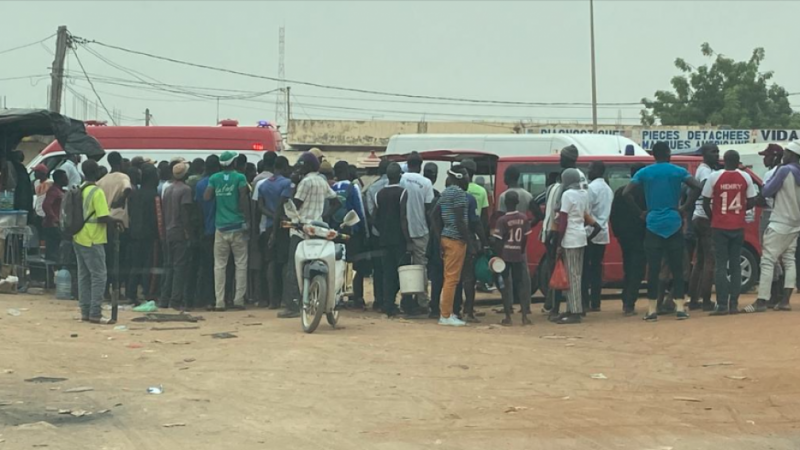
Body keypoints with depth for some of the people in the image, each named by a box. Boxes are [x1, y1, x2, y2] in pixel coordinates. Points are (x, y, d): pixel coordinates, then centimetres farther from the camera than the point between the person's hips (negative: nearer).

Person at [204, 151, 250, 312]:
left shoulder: (214, 178, 5)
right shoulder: (240, 178, -3)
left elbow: (206, 197, -4)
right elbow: (244, 198, -11)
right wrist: (247, 218, -5)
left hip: (220, 226, 2)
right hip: (237, 226, -2)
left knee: (219, 265, 5)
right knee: (241, 264, 5)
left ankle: (219, 301, 0)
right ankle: (238, 300, 1)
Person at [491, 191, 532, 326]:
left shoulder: (502, 220, -11)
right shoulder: (524, 218, -1)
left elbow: (498, 241, -10)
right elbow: (525, 238, 5)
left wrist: (497, 256, -2)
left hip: (505, 255, -3)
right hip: (519, 255, 3)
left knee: (505, 285, 3)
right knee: (521, 284, 9)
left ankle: (508, 317, 2)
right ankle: (524, 316, 5)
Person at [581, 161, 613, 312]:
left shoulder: (591, 187, -12)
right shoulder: (608, 189, 15)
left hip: (590, 233, -8)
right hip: (603, 233, 8)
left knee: (585, 269, -4)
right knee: (596, 269, 8)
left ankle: (585, 302, -8)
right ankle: (595, 303, 7)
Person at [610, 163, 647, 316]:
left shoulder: (620, 191, 5)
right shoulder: (645, 192, -11)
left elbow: (613, 214, 7)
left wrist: (617, 232, 13)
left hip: (624, 236, 6)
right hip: (640, 236, -5)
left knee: (628, 269, 18)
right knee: (637, 271, -2)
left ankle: (626, 302, 18)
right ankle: (630, 305, -9)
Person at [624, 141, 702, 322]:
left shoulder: (644, 173, 3)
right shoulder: (678, 171, 2)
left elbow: (626, 193, -6)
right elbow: (697, 187, -10)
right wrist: (684, 207, -2)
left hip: (653, 225, 0)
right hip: (674, 224, 0)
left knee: (653, 269, 2)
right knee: (677, 268, 5)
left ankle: (652, 310, 0)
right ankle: (680, 308, 0)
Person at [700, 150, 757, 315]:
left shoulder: (714, 177, -8)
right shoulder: (745, 177, -2)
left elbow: (705, 203, -4)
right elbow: (751, 202, 0)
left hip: (719, 227, -2)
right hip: (738, 227, 2)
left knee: (721, 266, 0)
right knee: (735, 265, 10)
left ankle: (722, 305, -7)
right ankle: (734, 304, 7)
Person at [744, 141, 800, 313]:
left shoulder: (785, 170, -15)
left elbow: (766, 192, -13)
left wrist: (769, 183, 4)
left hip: (779, 224, -8)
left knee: (768, 261, -7)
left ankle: (761, 302, -11)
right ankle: (785, 301, 7)